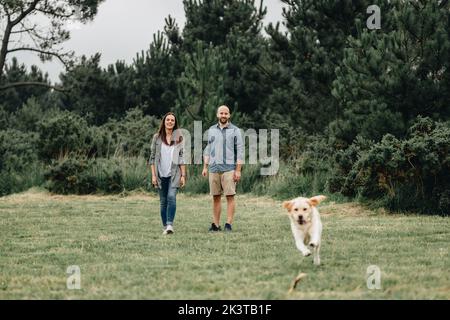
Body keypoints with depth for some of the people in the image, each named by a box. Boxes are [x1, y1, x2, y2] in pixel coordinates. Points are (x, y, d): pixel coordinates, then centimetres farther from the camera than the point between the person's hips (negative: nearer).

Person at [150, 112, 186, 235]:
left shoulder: (179, 138, 6)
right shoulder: (157, 137, 6)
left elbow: (182, 157, 6)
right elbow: (152, 157, 6)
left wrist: (183, 175, -1)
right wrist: (153, 175, -1)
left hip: (174, 174, -1)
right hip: (161, 174, 1)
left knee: (171, 197, -19)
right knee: (163, 201, 4)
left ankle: (170, 225, -24)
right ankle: (165, 226, 9)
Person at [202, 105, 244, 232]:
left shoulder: (235, 131, 2)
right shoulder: (212, 130, 14)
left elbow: (240, 151, -1)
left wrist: (238, 170, -8)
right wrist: (205, 167, 9)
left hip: (229, 168, -4)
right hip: (214, 168, 4)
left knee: (230, 196, -7)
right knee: (216, 197, 4)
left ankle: (229, 224, -6)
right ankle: (216, 224, 7)